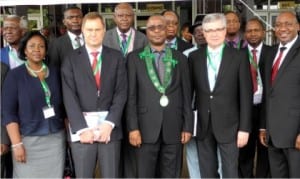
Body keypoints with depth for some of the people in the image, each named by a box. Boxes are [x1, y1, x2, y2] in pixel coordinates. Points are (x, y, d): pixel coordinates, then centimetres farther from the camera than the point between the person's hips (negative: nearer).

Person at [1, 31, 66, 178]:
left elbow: (63, 106, 10)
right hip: (28, 140, -3)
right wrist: (16, 144, -14)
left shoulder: (55, 73, 8)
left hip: (56, 139, 3)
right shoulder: (15, 75, -2)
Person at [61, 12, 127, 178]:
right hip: (82, 128, -1)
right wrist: (82, 128, -12)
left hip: (110, 128, 1)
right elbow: (69, 97, -3)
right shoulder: (71, 59, 4)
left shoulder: (116, 57, 8)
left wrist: (109, 123, -11)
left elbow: (121, 93, 1)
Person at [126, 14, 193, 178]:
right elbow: (131, 96, 0)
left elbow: (186, 95, 8)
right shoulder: (135, 58, 4)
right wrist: (133, 127, -7)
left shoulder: (180, 58, 9)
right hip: (146, 128, -1)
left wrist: (187, 127, 3)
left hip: (174, 128, 2)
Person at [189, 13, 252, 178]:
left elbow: (245, 95, -4)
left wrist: (244, 128, -8)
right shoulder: (194, 57, 4)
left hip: (228, 125, -2)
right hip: (202, 125, 2)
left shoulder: (239, 57, -3)